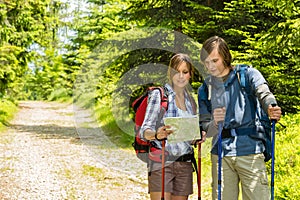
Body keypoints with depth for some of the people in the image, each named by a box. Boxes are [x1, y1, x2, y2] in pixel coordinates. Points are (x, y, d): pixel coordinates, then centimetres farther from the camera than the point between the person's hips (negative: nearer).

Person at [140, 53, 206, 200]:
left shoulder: (191, 101, 16)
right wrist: (157, 135, -28)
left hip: (185, 165, 6)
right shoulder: (158, 95, -1)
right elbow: (144, 130, -6)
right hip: (162, 162, -5)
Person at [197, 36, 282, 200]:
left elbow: (264, 93, -15)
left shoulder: (248, 74, 5)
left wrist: (271, 108, -38)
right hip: (221, 154, 3)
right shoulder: (205, 89, 12)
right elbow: (205, 130, 8)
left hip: (250, 151, -3)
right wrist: (214, 122, -16)